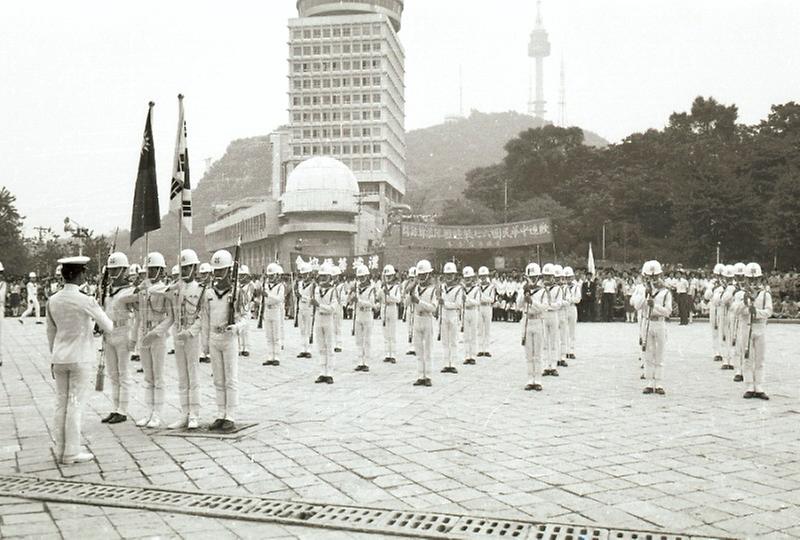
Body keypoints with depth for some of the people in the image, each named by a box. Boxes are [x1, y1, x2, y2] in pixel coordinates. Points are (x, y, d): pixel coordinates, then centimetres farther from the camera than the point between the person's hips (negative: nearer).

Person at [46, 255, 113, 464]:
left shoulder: (52, 301, 2)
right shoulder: (86, 301, -15)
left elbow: (51, 333, 12)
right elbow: (108, 328, -6)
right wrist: (93, 320, 15)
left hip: (59, 358, 6)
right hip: (81, 358, -5)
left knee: (61, 403, 11)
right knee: (75, 404, -1)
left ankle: (61, 449, 18)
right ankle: (71, 452, 3)